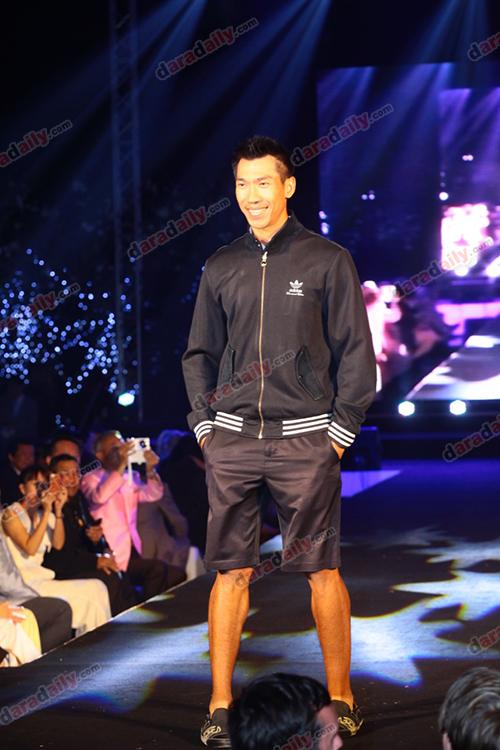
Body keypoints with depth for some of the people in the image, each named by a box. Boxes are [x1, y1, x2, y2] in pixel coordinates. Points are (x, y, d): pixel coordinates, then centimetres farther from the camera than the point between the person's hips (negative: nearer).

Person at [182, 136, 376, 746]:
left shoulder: (328, 260, 2)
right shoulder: (221, 268, 11)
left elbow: (356, 352, 2)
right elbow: (200, 354, 17)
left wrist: (341, 430, -4)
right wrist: (204, 423, 6)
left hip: (305, 438, -2)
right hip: (231, 438, 3)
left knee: (321, 570, -1)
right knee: (231, 571, 2)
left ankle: (340, 698, 9)